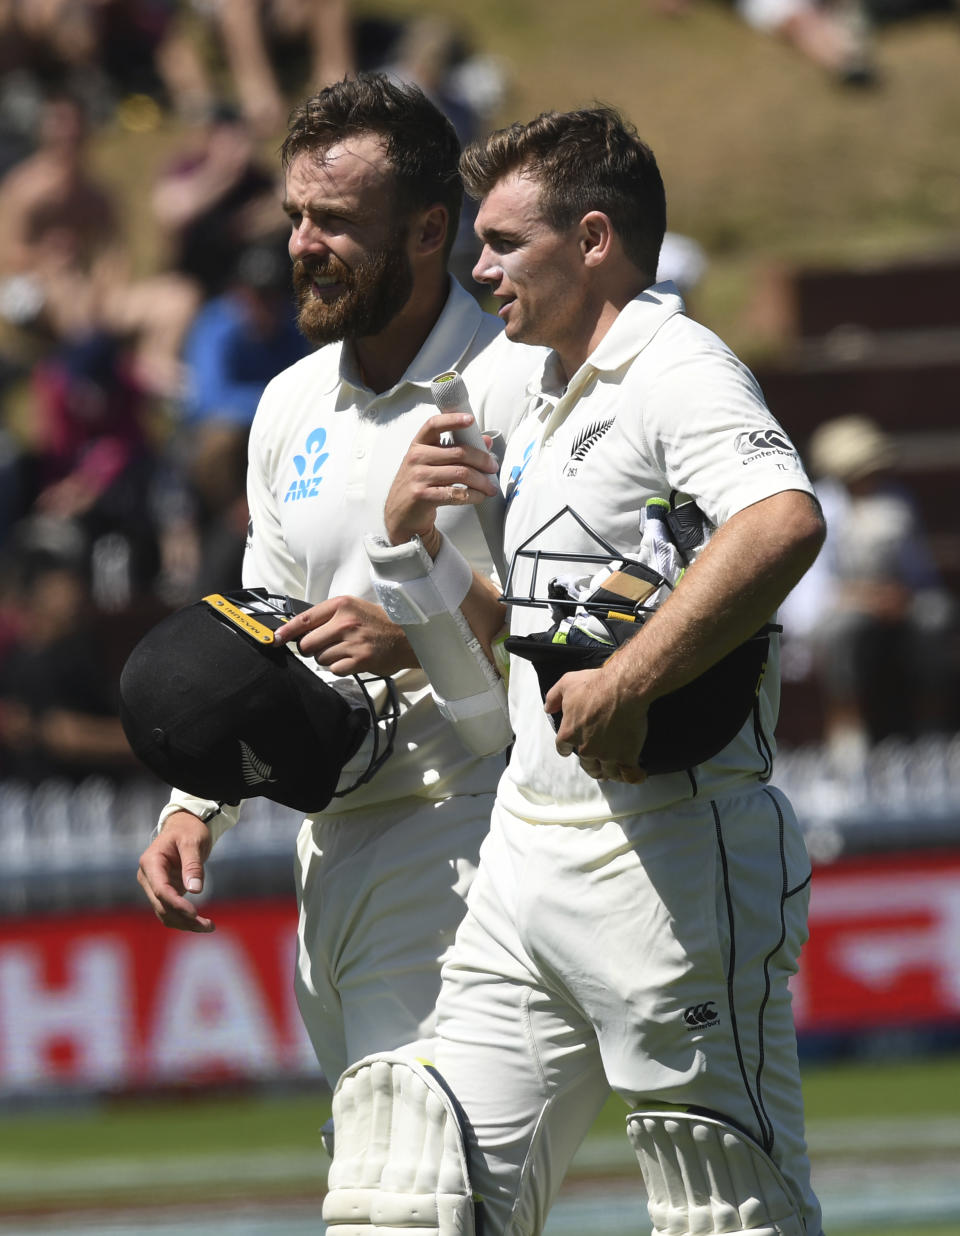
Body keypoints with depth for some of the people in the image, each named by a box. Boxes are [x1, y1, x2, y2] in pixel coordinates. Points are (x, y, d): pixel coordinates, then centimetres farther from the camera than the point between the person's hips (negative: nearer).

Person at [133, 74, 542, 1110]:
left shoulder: (517, 384, -8)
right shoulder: (292, 407, 17)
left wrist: (423, 638, -19)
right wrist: (198, 806, 12)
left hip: (462, 838, -8)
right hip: (333, 849, 8)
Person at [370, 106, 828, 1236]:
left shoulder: (675, 369, -9)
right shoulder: (546, 409, 21)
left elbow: (785, 522, -29)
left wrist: (627, 684, -29)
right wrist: (414, 535, 11)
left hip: (667, 848, -9)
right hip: (530, 849, 9)